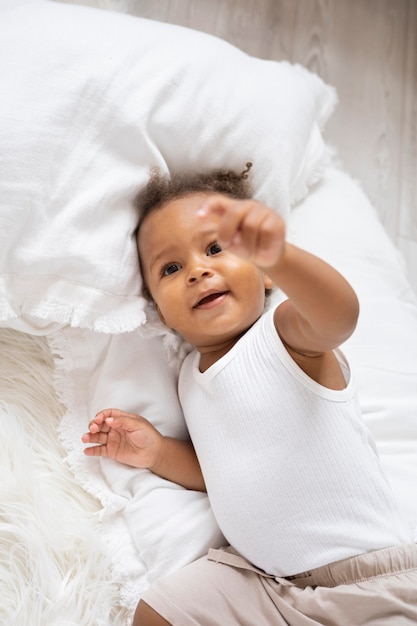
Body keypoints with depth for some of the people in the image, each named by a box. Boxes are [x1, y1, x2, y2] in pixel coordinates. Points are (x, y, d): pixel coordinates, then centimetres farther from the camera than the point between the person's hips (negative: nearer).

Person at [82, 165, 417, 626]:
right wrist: (160, 453, 1)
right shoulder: (191, 376, 7)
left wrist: (274, 254, -57)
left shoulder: (286, 333, -13)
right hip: (253, 574, 6)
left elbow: (340, 314, -38)